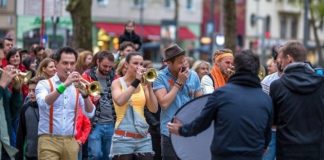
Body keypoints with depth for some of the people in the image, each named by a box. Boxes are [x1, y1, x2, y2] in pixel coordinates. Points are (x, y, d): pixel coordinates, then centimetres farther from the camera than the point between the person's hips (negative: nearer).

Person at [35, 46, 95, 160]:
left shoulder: (77, 87, 11)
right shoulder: (44, 84, 1)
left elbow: (90, 113, 2)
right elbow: (43, 103, -20)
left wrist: (85, 95, -17)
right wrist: (64, 85, -26)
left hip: (70, 142, 4)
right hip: (49, 140, -4)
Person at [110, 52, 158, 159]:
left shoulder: (143, 84, 9)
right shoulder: (117, 82, 0)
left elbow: (154, 109, 0)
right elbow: (120, 101, -21)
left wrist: (149, 86, -10)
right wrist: (136, 82, -18)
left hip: (143, 138, 4)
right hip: (123, 138, -4)